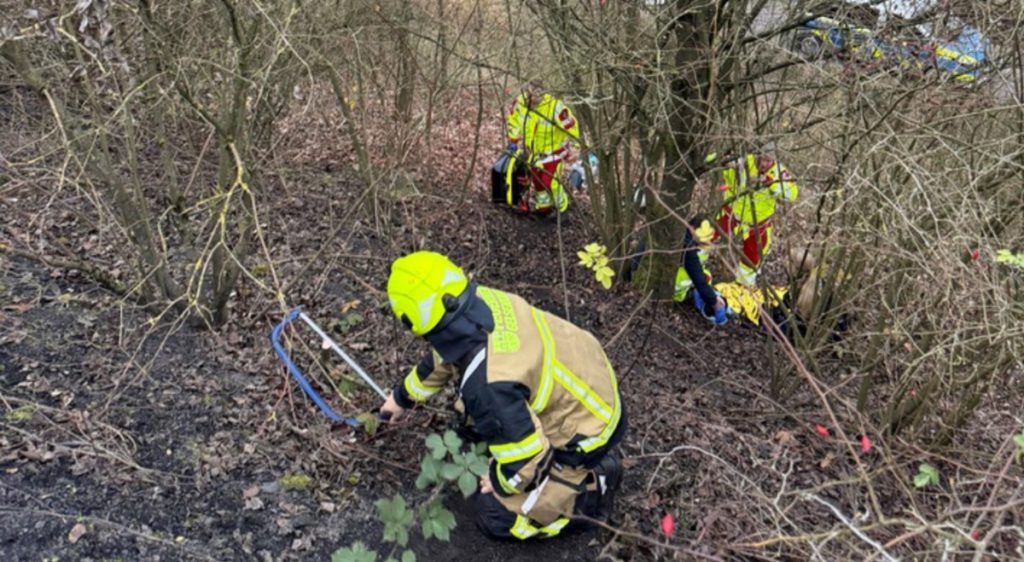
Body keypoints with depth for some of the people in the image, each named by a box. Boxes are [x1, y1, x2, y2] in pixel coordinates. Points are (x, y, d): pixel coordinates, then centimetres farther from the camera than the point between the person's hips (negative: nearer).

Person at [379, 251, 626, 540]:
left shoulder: (486, 385, -39)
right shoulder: (482, 301, -14)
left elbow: (525, 462, -28)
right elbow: (443, 355, 8)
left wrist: (501, 483, -5)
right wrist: (403, 396, 23)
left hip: (586, 430, -8)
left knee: (496, 516, 2)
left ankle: (592, 489, 7)